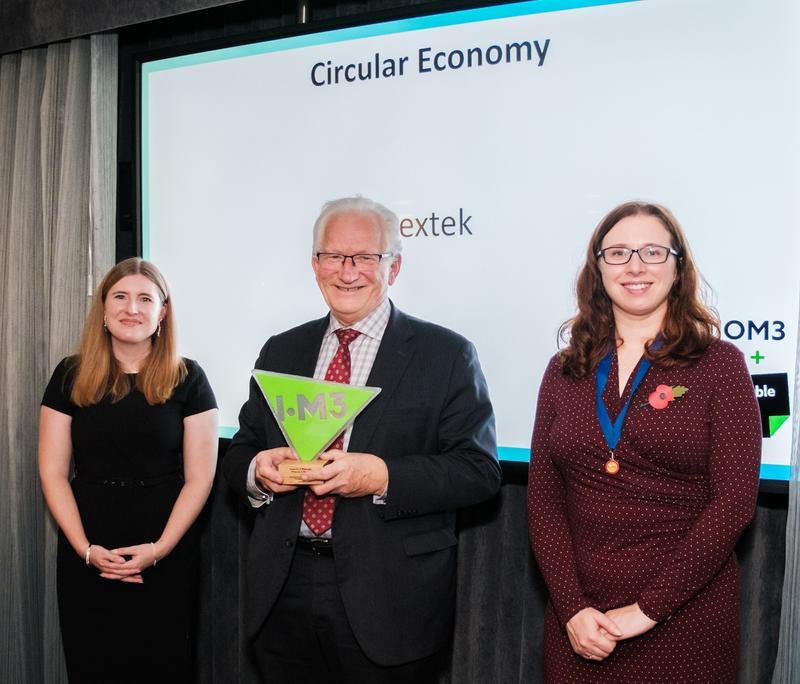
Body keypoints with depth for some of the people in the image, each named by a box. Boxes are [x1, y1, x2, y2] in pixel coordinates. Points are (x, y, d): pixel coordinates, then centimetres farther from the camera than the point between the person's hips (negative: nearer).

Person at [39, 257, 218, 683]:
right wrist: (85, 548, -10)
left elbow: (199, 478, -3)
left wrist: (159, 548, -14)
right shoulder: (71, 376, 3)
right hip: (86, 555, 1)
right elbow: (52, 472, 1)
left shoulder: (187, 379, -1)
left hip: (168, 556, -1)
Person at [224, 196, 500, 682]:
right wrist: (258, 469, -9)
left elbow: (479, 470, -9)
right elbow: (239, 453, 14)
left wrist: (382, 477, -23)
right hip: (284, 590, 4)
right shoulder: (281, 352, 10)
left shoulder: (446, 355, -3)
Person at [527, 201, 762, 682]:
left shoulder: (719, 364, -3)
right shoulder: (566, 371, 5)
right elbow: (543, 495, 2)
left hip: (685, 619, -2)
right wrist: (572, 607, -9)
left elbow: (734, 501, -9)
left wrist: (648, 609, -13)